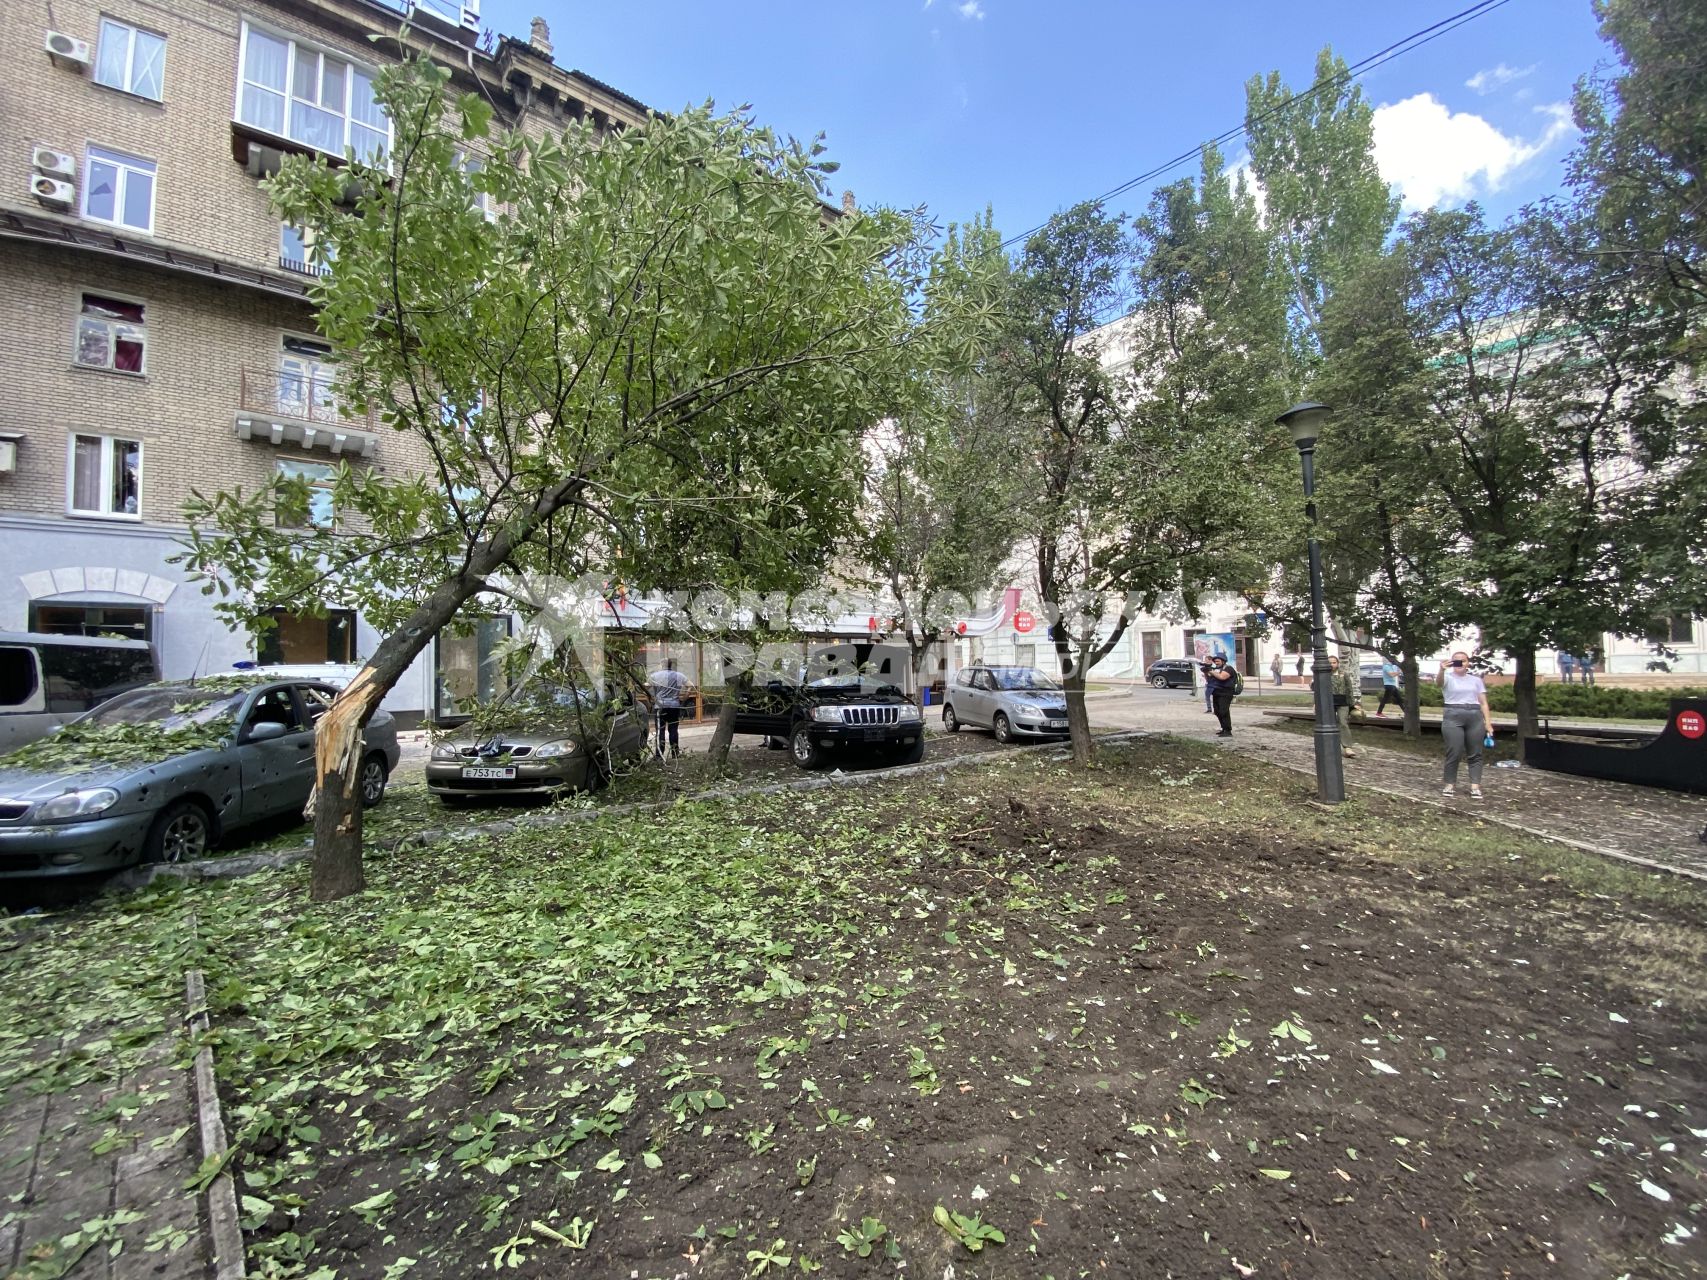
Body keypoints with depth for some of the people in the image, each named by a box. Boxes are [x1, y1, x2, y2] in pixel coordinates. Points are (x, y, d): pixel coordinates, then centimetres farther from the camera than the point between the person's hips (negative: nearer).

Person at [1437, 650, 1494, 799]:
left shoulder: (1475, 679, 14)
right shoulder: (1448, 677, 3)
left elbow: (1483, 702, 13)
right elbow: (1440, 682, -23)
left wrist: (1488, 721, 4)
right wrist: (1442, 670, -45)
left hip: (1475, 717, 4)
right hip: (1453, 717, -3)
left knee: (1475, 754, 3)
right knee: (1454, 753, -5)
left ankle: (1475, 786, 4)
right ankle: (1449, 784, 4)